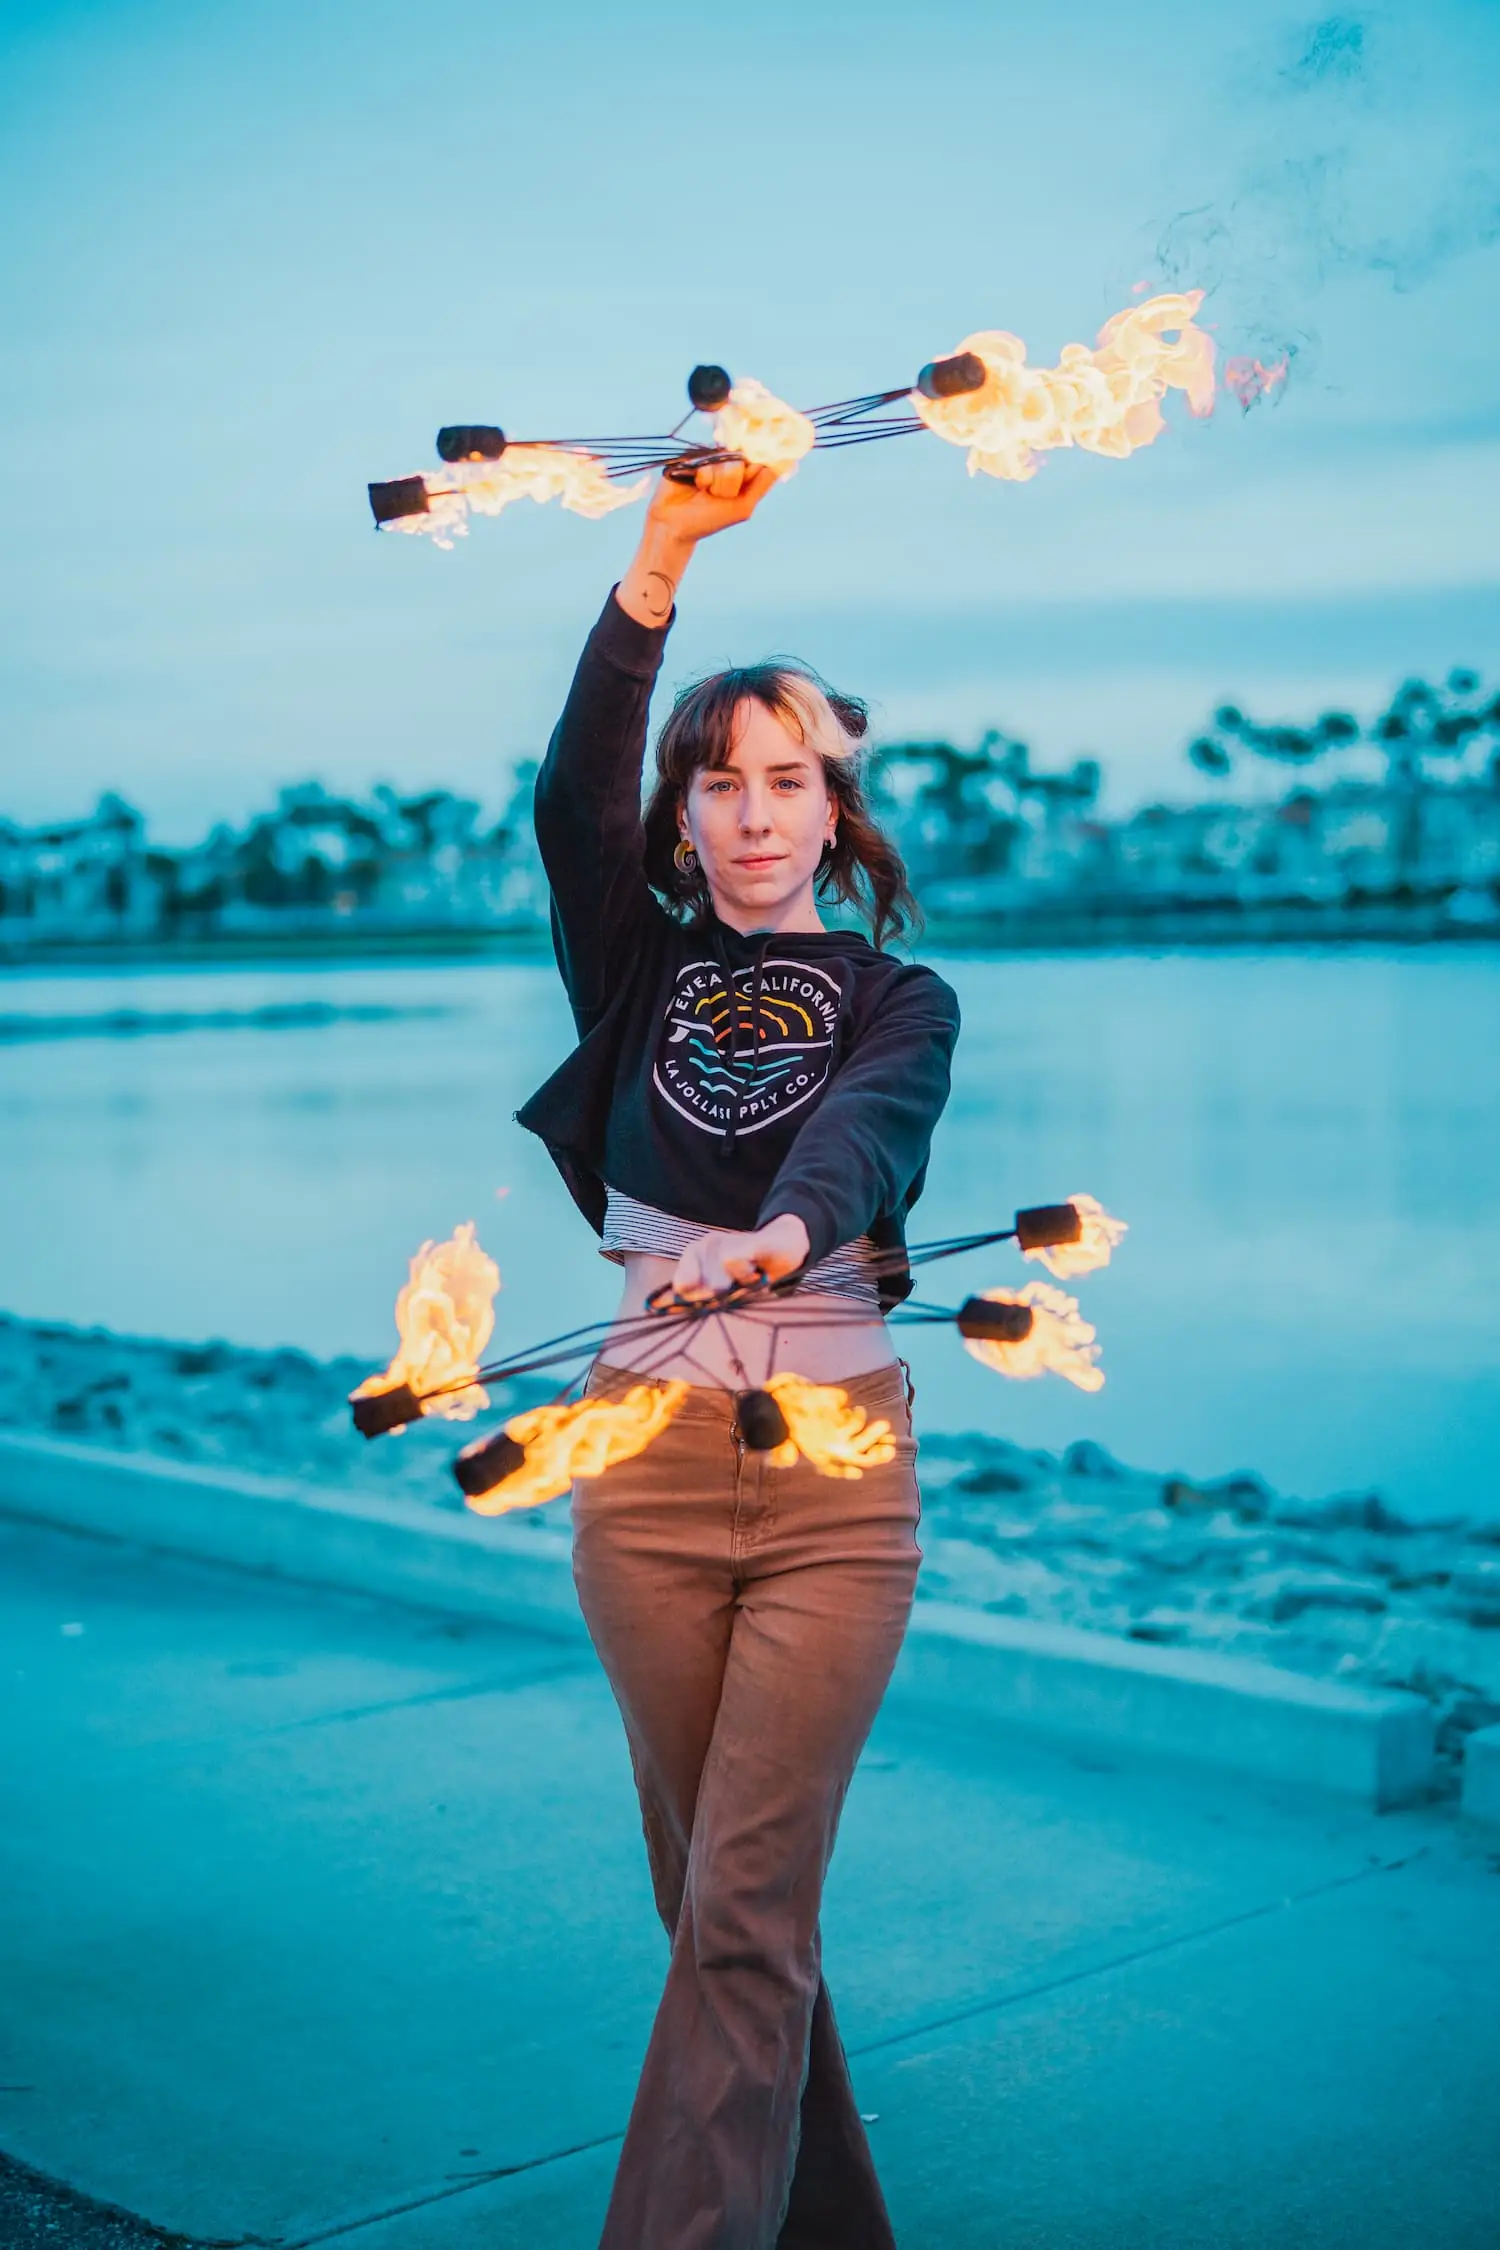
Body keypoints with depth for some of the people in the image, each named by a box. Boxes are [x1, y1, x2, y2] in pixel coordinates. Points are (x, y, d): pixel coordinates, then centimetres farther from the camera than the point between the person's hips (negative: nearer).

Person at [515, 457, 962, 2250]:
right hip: (646, 1464, 3)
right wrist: (663, 553, -19)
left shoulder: (901, 1002, 4)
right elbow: (574, 794, -10)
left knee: (744, 1908, -7)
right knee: (706, 1887, 12)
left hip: (834, 1471, -2)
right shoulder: (638, 972, 8)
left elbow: (865, 1128, -19)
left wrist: (787, 1231, -42)